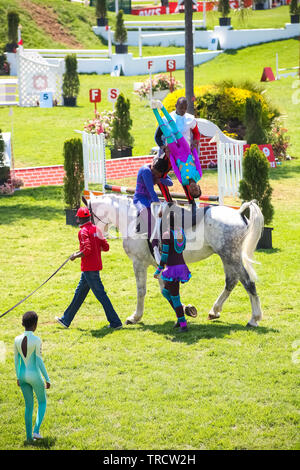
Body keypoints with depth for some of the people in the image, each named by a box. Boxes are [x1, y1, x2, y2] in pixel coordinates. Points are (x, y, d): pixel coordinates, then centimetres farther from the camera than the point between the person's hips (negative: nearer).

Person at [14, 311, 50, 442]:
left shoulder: (17, 340, -6)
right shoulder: (37, 340, -22)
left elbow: (16, 360, 3)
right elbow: (39, 362, -20)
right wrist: (47, 379, -11)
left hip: (23, 376, 4)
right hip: (35, 376, -4)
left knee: (29, 405, 18)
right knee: (42, 403, 19)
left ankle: (29, 435, 19)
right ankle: (36, 430, 6)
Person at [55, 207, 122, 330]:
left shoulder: (83, 231, -15)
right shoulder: (96, 229, 9)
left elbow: (87, 250, -25)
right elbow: (106, 247, 8)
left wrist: (76, 256, -10)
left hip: (89, 268, -9)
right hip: (96, 265, 9)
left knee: (100, 294, -6)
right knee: (79, 293, 17)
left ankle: (115, 323, -6)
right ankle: (66, 320, 27)